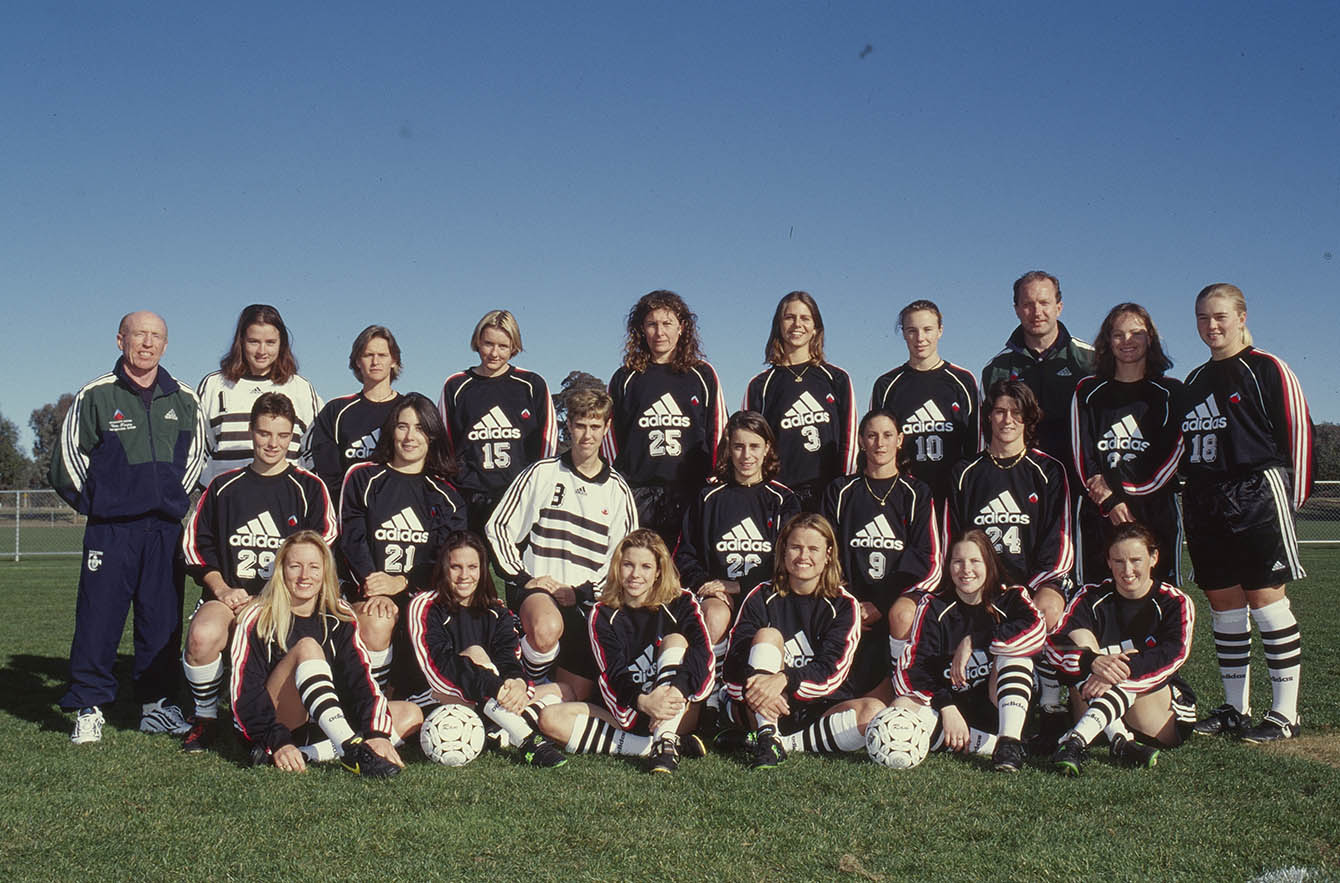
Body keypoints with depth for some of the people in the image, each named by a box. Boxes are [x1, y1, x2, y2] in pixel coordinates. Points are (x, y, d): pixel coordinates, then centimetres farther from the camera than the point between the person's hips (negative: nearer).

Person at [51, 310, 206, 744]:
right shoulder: (95, 396, 1)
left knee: (163, 621, 6)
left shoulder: (184, 400, 9)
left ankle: (156, 703, 17)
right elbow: (69, 453, 6)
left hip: (166, 528, 3)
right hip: (111, 528, -3)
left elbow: (196, 452, 21)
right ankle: (89, 708, 5)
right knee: (98, 619, -4)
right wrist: (95, 501, 4)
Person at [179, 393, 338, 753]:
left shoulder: (309, 488, 9)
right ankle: (205, 717, -3)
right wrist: (222, 589, -2)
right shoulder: (224, 487, 15)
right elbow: (196, 543, 13)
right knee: (202, 635, -32)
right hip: (230, 595, 2)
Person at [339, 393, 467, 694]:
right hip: (368, 593, -1)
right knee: (376, 623, -35)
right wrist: (372, 586, -15)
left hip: (422, 595, 1)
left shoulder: (444, 494, 17)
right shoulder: (363, 478, 14)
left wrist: (403, 583, -12)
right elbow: (352, 540, 3)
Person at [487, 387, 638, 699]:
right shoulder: (541, 473, 5)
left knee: (576, 698, -5)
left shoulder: (617, 490, 11)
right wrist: (523, 578, -8)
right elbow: (498, 530, 5)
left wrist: (582, 591, -5)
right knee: (547, 630, -38)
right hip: (536, 589, -3)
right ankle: (529, 683, -9)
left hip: (586, 602, 3)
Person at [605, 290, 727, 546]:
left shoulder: (703, 376, 11)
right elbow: (611, 434, 14)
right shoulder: (626, 378, 12)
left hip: (691, 495, 0)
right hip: (637, 494, 0)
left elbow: (718, 430, 13)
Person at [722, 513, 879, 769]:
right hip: (759, 712, 0)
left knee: (874, 712, -28)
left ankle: (786, 742, -25)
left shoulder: (843, 605, 3)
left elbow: (831, 671, -12)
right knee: (767, 635, -22)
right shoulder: (762, 598, 5)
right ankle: (767, 737, -35)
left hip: (819, 713, 0)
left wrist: (784, 679, -31)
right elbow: (733, 663, -7)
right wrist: (754, 689, -30)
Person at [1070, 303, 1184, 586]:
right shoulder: (1088, 392, 14)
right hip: (1097, 514, 1)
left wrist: (1115, 485, -8)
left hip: (1156, 512, 0)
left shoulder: (1171, 393, 11)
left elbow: (1172, 455, 2)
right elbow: (1081, 453, 5)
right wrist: (1111, 502, -9)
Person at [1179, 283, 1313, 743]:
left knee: (1265, 597, -7)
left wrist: (1295, 493, -8)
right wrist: (1192, 491, 15)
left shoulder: (1267, 369, -3)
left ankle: (1285, 712, 0)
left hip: (1256, 495, -7)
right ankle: (1235, 708, 16)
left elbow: (1298, 428, -6)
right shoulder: (1195, 381, 18)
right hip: (1204, 505, 7)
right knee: (1223, 602, 8)